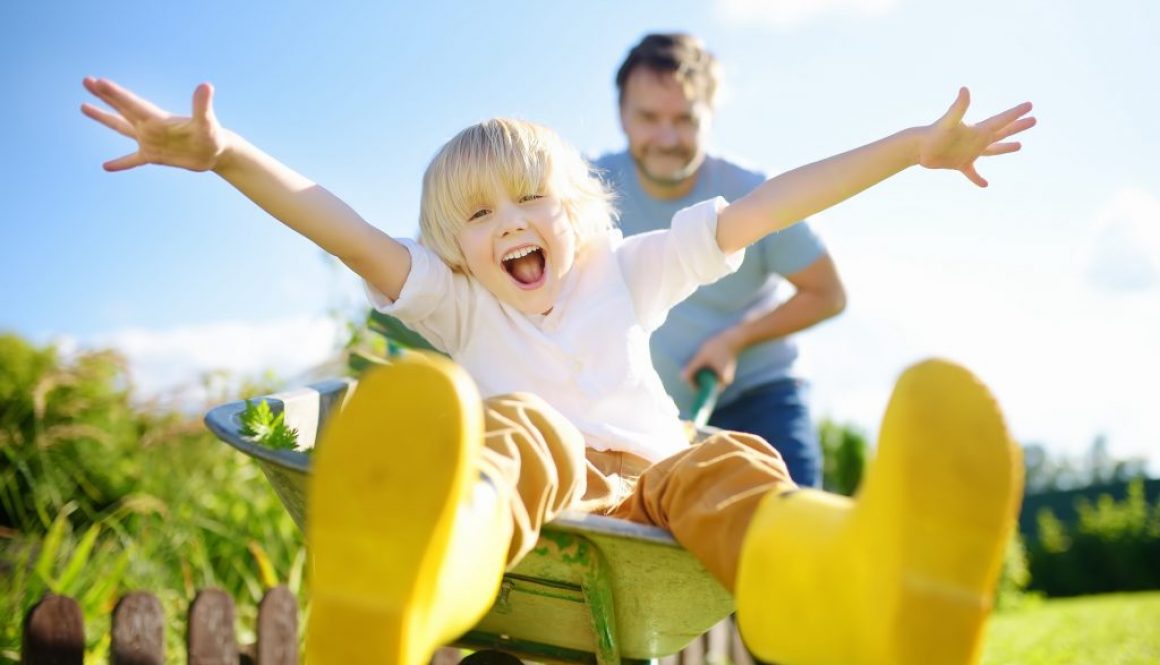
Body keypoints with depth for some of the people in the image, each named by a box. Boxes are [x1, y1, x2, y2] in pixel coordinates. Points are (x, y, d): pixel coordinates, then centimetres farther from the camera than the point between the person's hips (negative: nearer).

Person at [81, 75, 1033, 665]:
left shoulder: (626, 273, 27)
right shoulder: (456, 302, 22)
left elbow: (757, 212, 20)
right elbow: (349, 232, 5)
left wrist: (918, 147, 18)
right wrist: (221, 153, -11)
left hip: (645, 483, 2)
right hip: (534, 481, -2)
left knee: (723, 465, -34)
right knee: (516, 429, -37)